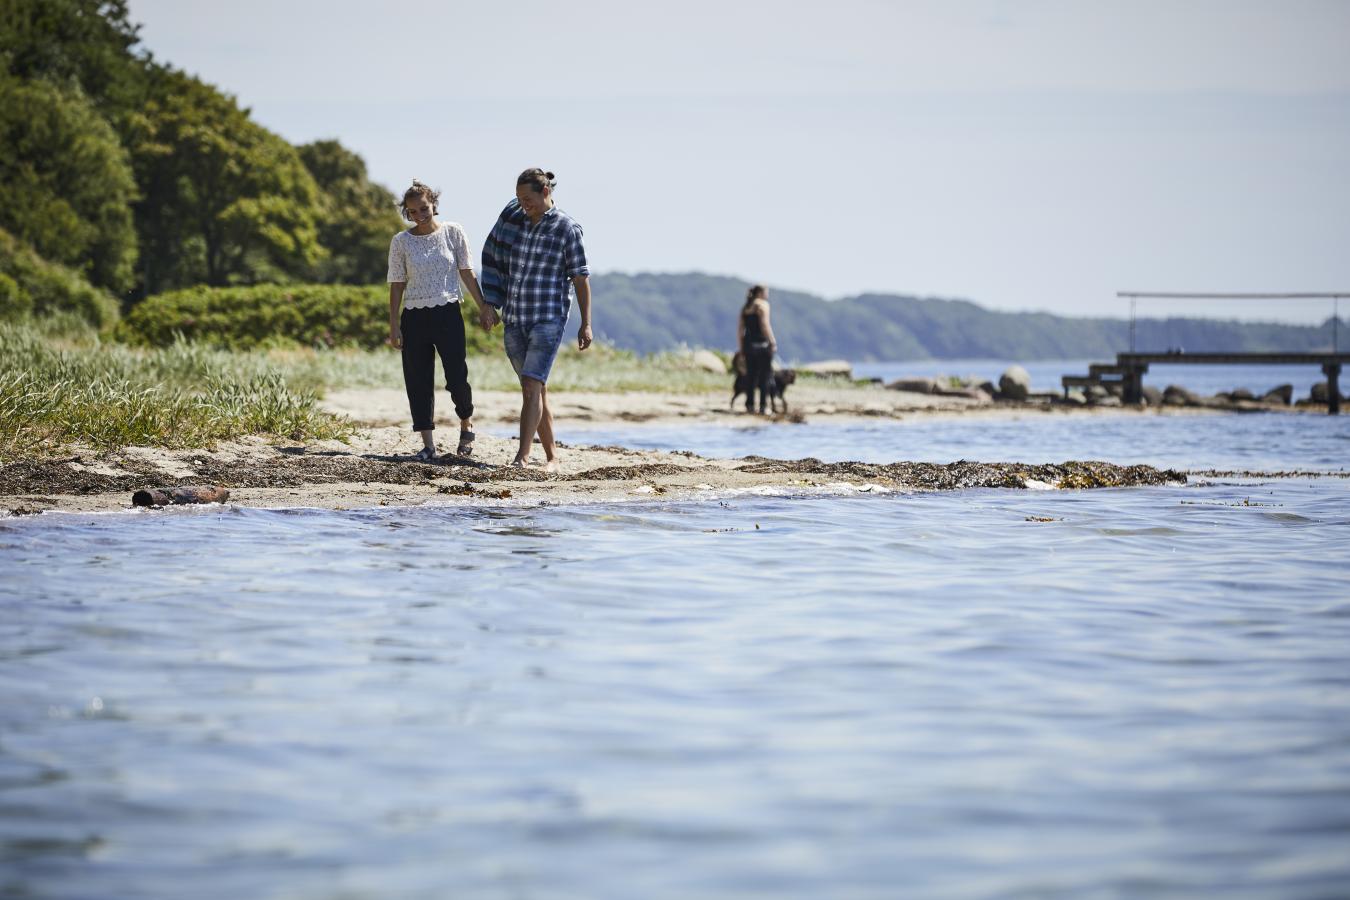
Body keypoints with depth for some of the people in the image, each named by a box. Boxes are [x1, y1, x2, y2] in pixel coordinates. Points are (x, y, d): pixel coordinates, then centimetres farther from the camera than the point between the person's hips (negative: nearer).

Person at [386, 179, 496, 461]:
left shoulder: (453, 232, 1)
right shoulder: (401, 242, 2)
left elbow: (467, 272, 6)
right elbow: (397, 285, 4)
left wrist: (483, 307, 3)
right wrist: (394, 326, 0)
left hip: (448, 314, -1)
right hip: (414, 318, 1)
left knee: (457, 377, -8)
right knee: (418, 383, 0)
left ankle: (466, 424, 21)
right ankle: (428, 444, 5)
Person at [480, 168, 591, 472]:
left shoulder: (566, 228, -6)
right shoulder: (511, 216, 5)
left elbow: (580, 278, -4)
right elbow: (492, 256, 17)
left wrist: (586, 324, -6)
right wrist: (491, 302, 13)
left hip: (549, 319, -5)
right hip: (514, 320, 5)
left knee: (532, 386, -17)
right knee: (534, 389, 9)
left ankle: (522, 456, -23)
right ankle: (551, 456, 17)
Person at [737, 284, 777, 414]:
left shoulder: (745, 308, 17)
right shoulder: (762, 305, -4)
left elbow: (740, 329, 15)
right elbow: (765, 325, -15)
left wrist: (741, 348, 18)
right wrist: (773, 342, -13)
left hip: (748, 344, 7)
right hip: (762, 344, -7)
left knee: (751, 376, 9)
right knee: (765, 376, -3)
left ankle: (750, 405, 6)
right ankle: (763, 406, -8)